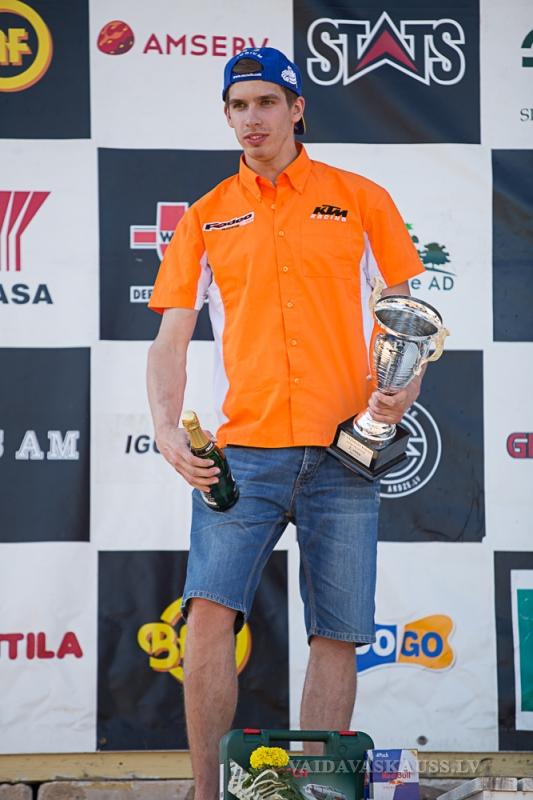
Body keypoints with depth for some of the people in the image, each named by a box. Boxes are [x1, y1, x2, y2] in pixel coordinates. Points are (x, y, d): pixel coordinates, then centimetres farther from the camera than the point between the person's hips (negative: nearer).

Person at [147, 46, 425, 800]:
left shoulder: (361, 200, 9)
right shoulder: (205, 217, 12)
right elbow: (171, 338, 9)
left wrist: (404, 387, -8)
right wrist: (168, 428, -7)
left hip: (341, 453, 0)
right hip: (242, 448, 0)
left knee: (337, 633, 0)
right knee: (210, 611, -14)